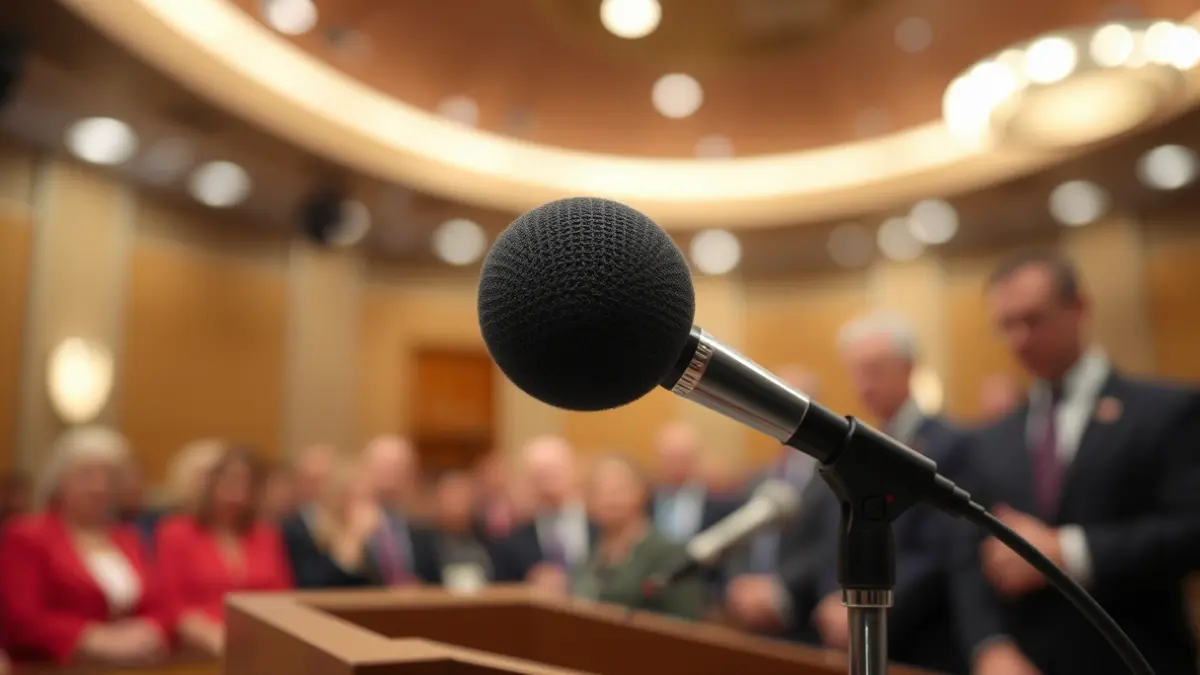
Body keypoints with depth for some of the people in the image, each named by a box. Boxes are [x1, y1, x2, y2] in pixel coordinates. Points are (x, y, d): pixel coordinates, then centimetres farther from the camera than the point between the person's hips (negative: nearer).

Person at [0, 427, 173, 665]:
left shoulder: (126, 539, 18)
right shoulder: (26, 537, 2)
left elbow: (161, 609, 12)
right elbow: (22, 621, -9)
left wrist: (147, 634, -9)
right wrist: (97, 641, -19)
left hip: (136, 666, 5)